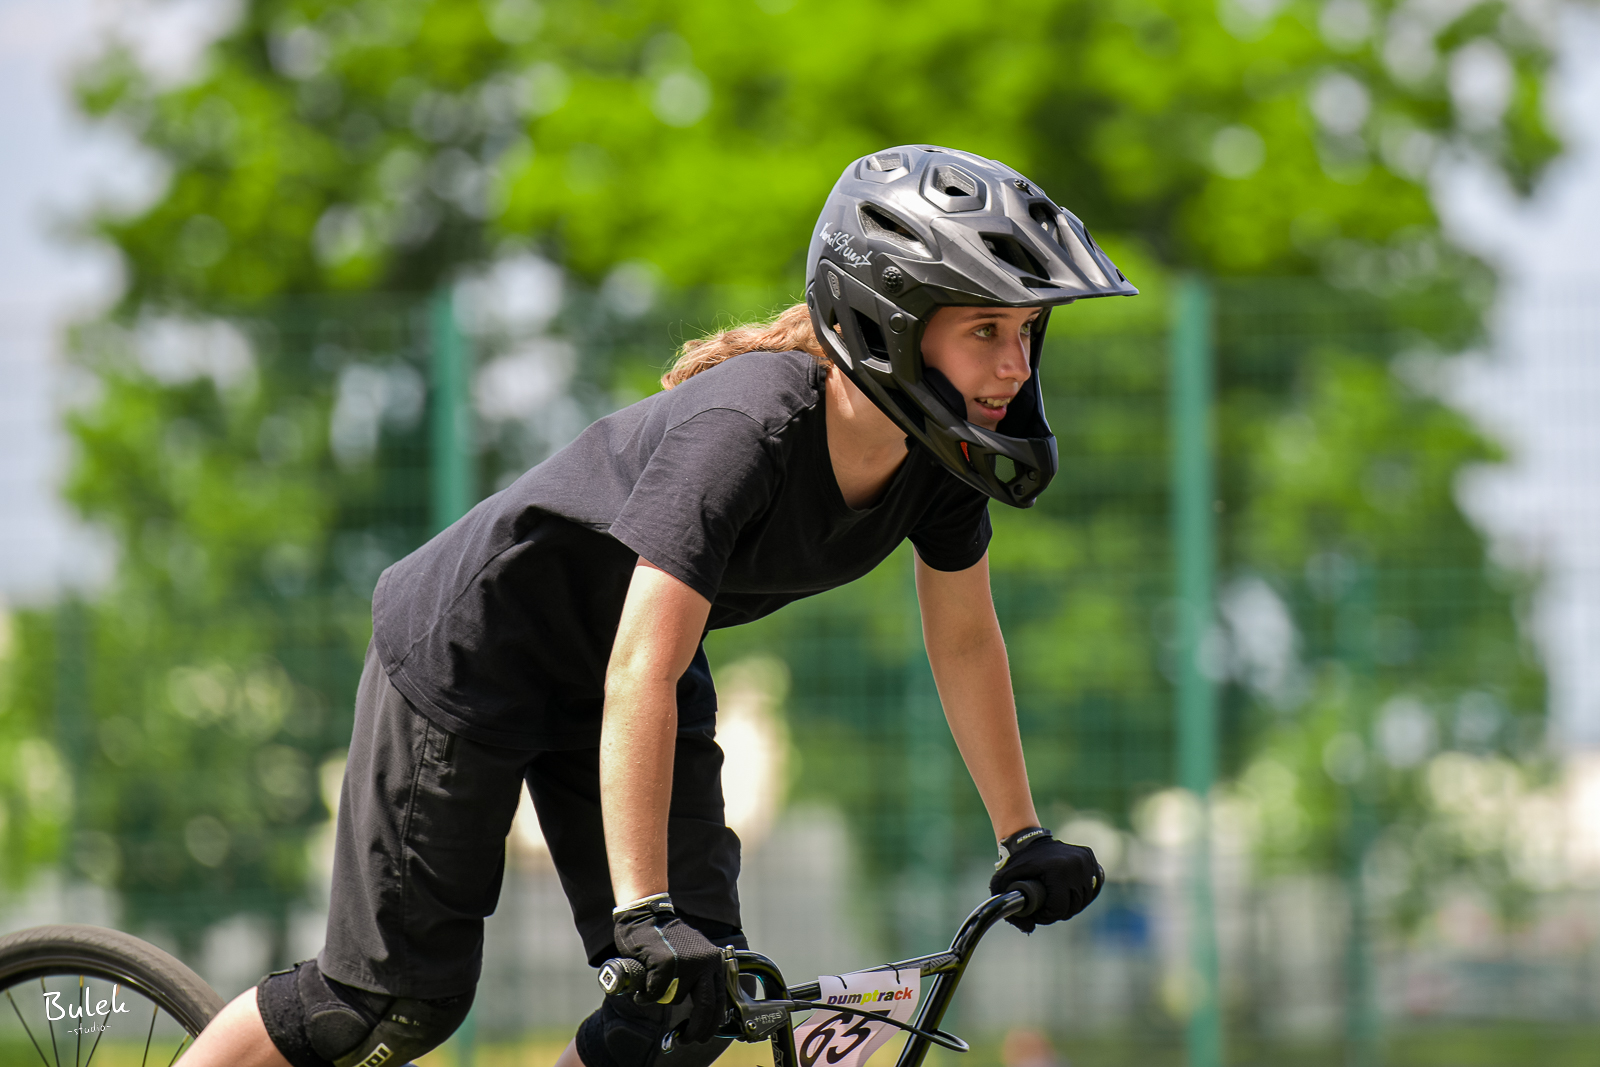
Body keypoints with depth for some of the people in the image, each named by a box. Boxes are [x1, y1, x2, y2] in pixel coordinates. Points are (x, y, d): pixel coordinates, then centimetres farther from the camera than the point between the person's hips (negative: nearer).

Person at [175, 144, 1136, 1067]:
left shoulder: (939, 447, -16)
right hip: (472, 651, -7)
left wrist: (1023, 838, 5)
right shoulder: (746, 431, -37)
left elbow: (966, 641, 1)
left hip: (616, 674, 7)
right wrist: (644, 913, -42)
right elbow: (638, 680, -40)